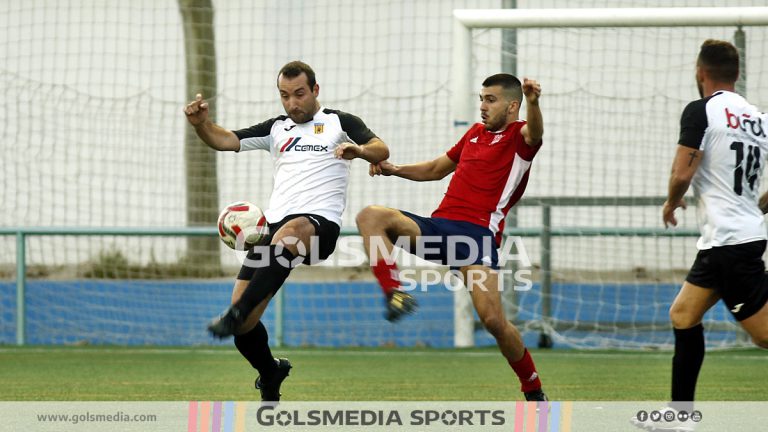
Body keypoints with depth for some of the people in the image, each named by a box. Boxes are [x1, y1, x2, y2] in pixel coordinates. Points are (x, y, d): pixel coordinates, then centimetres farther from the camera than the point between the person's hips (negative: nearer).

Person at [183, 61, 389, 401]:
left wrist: (359, 150, -27)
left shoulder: (339, 123, 11)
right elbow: (224, 140, 15)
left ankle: (236, 313, -53)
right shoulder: (277, 128, 24)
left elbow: (380, 150, -3)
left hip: (320, 223, -5)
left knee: (289, 233, -43)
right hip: (276, 224, 5)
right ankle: (270, 375, 23)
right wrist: (201, 123, -6)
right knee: (245, 325, -5)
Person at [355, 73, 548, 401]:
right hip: (438, 226, 7)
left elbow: (535, 132, -25)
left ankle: (534, 392, 0)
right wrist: (394, 170, 22)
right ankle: (395, 294, -28)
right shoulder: (475, 133, 24)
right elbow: (436, 169, 38)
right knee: (370, 217, -15)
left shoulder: (518, 137, 2)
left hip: (478, 232, -7)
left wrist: (533, 103, -47)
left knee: (493, 319, -21)